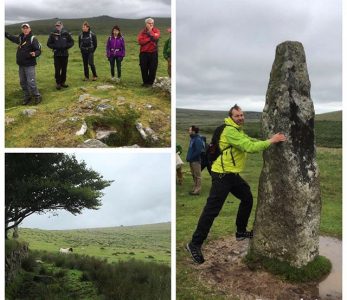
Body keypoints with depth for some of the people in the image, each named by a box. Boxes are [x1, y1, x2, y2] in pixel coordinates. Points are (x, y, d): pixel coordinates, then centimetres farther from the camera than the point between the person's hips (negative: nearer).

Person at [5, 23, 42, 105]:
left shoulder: (33, 39, -12)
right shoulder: (20, 38, 9)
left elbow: (39, 50, -17)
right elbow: (11, 37, 29)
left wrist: (35, 54, -37)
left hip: (29, 65, -7)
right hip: (21, 64, 8)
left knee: (31, 82, -10)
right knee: (23, 82, 13)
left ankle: (37, 96, 5)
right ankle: (27, 97, 26)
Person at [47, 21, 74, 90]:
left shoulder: (66, 34, 0)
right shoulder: (53, 34, -2)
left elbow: (72, 42, 7)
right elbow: (49, 44, 4)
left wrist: (66, 46, -8)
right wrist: (55, 47, -11)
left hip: (65, 54, 2)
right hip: (57, 55, -1)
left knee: (64, 69, 8)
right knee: (57, 70, -2)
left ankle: (63, 82, 20)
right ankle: (58, 83, 7)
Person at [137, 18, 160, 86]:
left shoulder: (156, 31, 6)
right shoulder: (142, 32, 8)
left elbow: (156, 37, -17)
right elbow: (140, 41, -10)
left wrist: (150, 32, -8)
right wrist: (150, 39, -13)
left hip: (153, 53, -1)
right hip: (144, 53, 1)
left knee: (153, 69, -1)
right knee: (144, 69, 4)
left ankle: (150, 82, 11)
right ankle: (145, 82, 18)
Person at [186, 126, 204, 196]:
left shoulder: (198, 140, -16)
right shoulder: (192, 139, 14)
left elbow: (198, 151, -22)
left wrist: (191, 157, -19)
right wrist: (188, 157, 10)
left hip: (196, 161, -10)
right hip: (192, 161, 10)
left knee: (197, 176, -2)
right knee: (194, 175, 16)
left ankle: (197, 190, 2)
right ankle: (195, 188, 26)